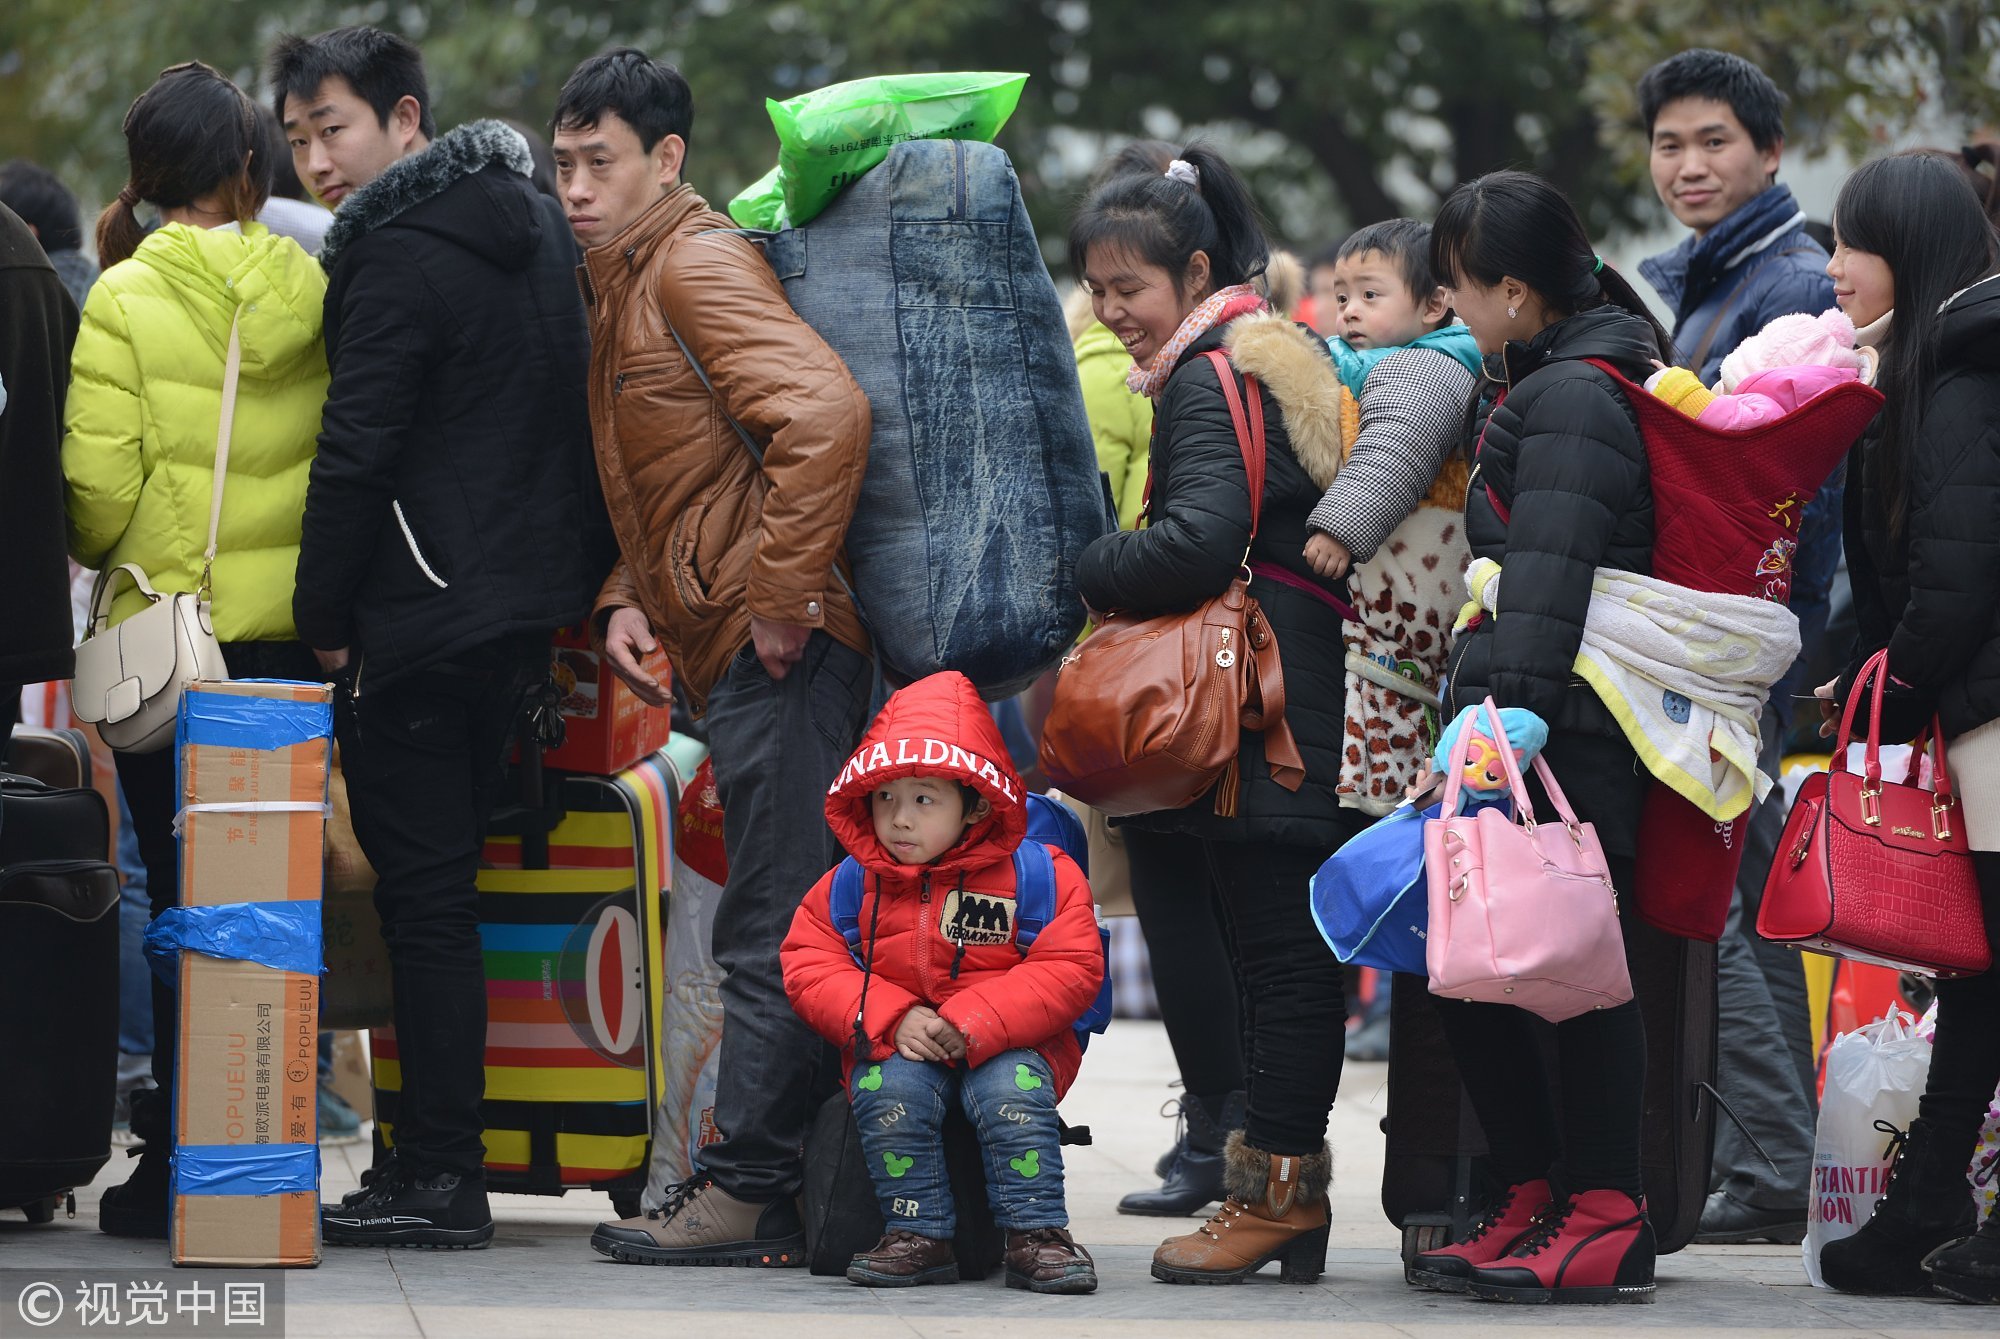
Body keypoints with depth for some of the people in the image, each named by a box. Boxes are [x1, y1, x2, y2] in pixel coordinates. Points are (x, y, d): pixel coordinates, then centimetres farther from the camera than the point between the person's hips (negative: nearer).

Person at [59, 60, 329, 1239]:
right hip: (290, 625, 3)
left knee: (176, 890, 3)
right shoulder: (311, 290, 1)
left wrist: (91, 552, 11)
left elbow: (98, 486, -10)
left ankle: (177, 1167, 2)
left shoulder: (128, 300, -9)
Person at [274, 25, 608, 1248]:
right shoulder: (530, 221, 14)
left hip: (422, 618, -9)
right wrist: (583, 583, 21)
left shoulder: (400, 253, -15)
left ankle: (440, 1180, -4)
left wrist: (323, 621, -9)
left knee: (423, 896, -5)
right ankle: (444, 1162, 17)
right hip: (527, 606, 9)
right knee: (448, 888, 14)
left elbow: (356, 455, -17)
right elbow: (574, 421, 18)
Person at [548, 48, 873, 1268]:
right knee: (773, 933, 10)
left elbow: (827, 411, -25)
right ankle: (767, 1189, 12)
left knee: (772, 934, -8)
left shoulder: (697, 264, -11)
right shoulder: (626, 279, 20)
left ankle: (753, 1192, -7)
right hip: (730, 653, 10)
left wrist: (782, 594, -21)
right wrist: (626, 598, 15)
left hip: (774, 651, -10)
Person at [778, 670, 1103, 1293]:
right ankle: (919, 1235, -20)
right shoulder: (850, 887, 2)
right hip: (896, 1048, 2)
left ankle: (1036, 1231, -22)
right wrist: (893, 1019, -18)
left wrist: (978, 1022, -24)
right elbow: (810, 968, -2)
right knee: (888, 1088, -31)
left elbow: (1071, 970, -12)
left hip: (1003, 1047, -2)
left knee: (1011, 1088, -33)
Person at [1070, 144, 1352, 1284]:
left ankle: (1279, 1182, -5)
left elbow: (1200, 541, -23)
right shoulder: (1288, 355, 19)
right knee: (1292, 945, 9)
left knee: (1275, 946, -7)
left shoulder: (1208, 379, -11)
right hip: (1313, 702, 10)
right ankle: (1291, 1188, 11)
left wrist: (1076, 577, -13)